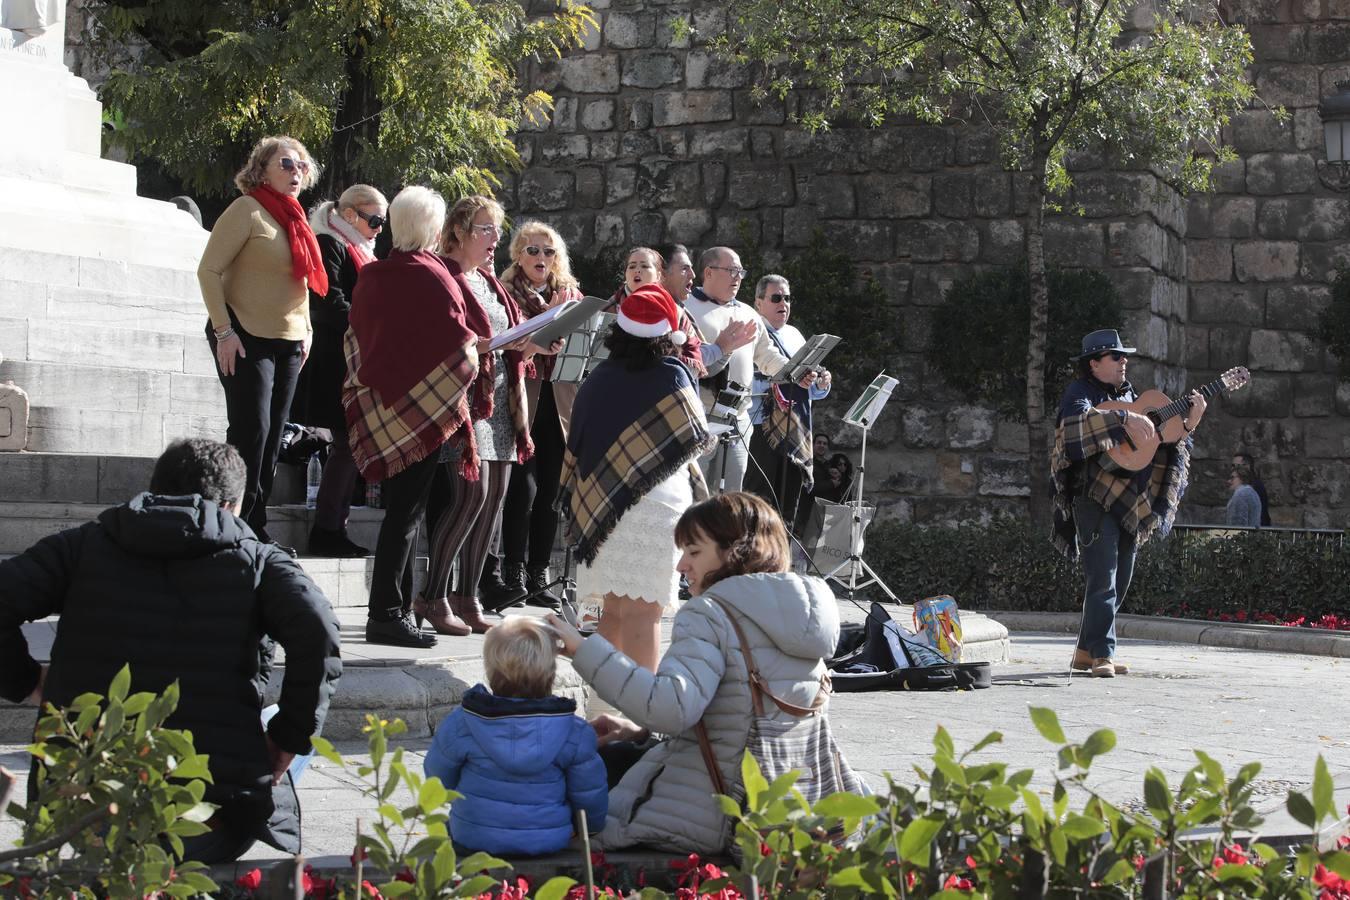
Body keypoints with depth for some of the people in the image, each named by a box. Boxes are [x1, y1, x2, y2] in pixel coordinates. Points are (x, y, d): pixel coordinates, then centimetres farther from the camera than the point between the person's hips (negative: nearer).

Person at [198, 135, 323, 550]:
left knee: (271, 438, 7)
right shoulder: (247, 210, -10)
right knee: (251, 431, -12)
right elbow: (209, 270, -13)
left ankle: (257, 529, 13)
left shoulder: (294, 217, 14)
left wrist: (306, 330, 17)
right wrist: (224, 330, -19)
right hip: (246, 339, -8)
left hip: (288, 342, 8)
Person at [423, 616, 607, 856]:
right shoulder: (575, 733, -16)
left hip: (473, 841, 0)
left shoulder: (459, 725, -17)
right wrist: (592, 826, 20)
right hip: (548, 843, 0)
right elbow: (591, 800, -5)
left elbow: (438, 781, 0)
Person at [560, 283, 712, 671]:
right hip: (655, 505, -5)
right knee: (643, 611, -5)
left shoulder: (597, 379, 7)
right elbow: (695, 441, 4)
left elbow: (576, 447, 11)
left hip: (597, 505, 5)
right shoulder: (671, 375, -5)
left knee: (613, 610, 14)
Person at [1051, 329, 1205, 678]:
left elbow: (1157, 436, 17)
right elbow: (1075, 423, -26)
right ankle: (1102, 654, -15)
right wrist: (1123, 419, -34)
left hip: (1130, 501, 8)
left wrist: (1189, 422, 1)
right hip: (1094, 497, -8)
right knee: (1103, 578, -15)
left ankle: (1086, 652, 17)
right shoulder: (1081, 392, -3)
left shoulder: (1127, 394, 19)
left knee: (1120, 581, 9)